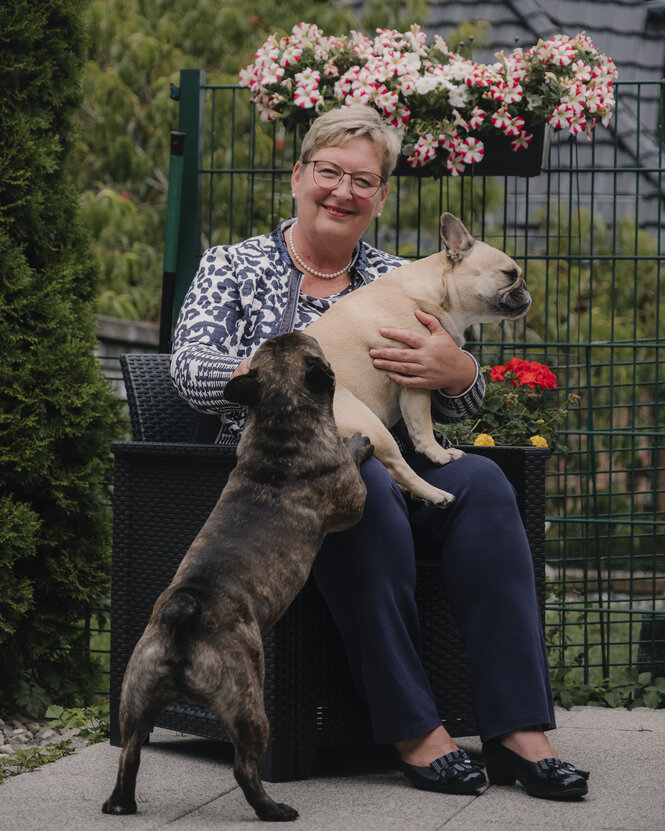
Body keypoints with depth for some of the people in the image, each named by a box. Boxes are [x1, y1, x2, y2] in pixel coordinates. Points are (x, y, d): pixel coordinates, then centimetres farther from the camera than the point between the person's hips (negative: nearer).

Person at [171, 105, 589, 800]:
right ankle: (411, 729, -37)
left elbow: (459, 407, 11)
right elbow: (189, 370, -6)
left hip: (385, 461, 4)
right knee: (362, 487, -37)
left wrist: (454, 370, -16)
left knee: (480, 483, -28)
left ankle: (517, 729, -35)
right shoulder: (234, 267, 10)